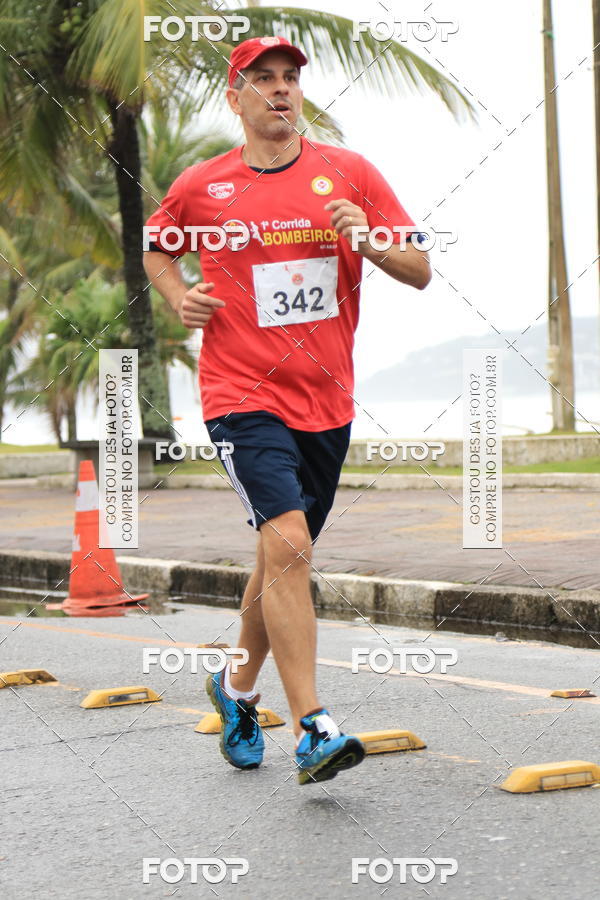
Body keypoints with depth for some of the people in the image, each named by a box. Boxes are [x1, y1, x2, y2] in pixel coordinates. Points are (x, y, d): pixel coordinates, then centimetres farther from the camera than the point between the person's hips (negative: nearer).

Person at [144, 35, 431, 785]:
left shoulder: (349, 174, 5)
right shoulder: (200, 187, 3)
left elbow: (420, 273, 3)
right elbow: (156, 249, 23)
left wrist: (370, 240, -16)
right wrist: (178, 297, 3)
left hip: (326, 400, 3)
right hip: (243, 396, -3)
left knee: (283, 560, 15)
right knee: (287, 543, -21)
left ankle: (238, 686, 39)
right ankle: (312, 730, -21)